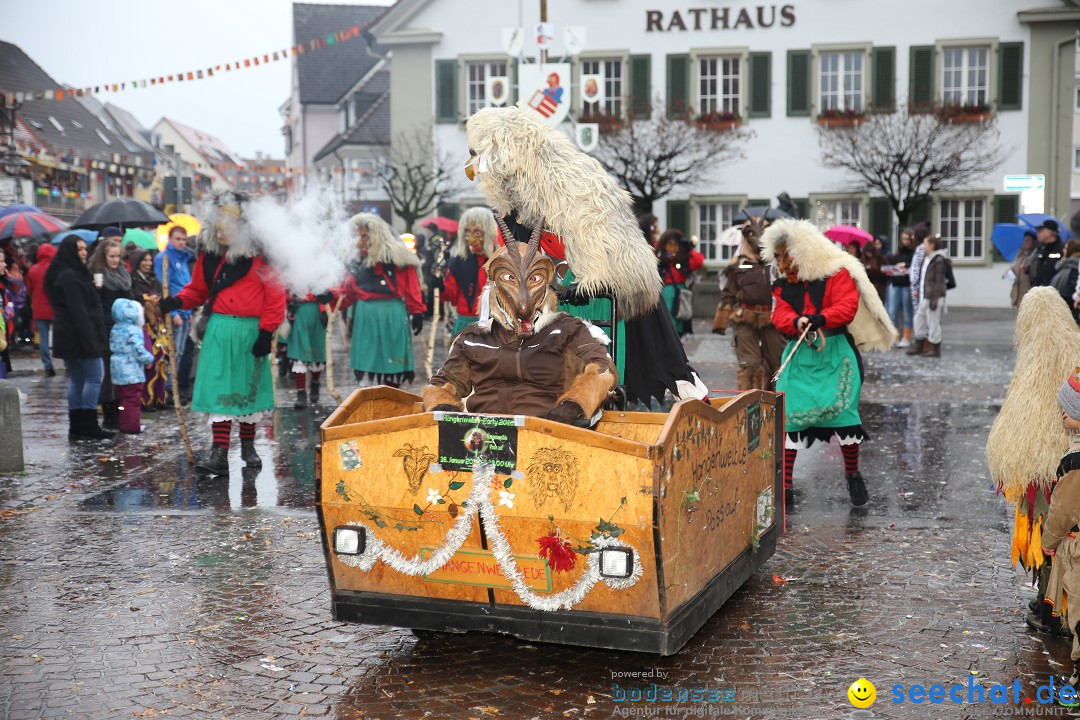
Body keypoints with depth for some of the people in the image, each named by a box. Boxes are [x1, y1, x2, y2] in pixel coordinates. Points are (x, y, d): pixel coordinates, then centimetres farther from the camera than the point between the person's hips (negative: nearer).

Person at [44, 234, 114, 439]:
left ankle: (76, 426, 13)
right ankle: (88, 425, -4)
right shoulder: (70, 277, -15)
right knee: (95, 376, -5)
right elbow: (77, 311, -21)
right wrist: (89, 340, -23)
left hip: (68, 337, 10)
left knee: (77, 380, 11)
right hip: (79, 335, -10)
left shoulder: (70, 274, 17)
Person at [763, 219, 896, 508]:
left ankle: (853, 474, 20)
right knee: (787, 415, -4)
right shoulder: (783, 284, 10)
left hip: (835, 353, -4)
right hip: (800, 355, 4)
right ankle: (785, 485, 3)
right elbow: (780, 315, -1)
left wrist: (821, 319, -32)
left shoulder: (836, 273, -5)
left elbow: (847, 307, -16)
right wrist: (796, 321, -23)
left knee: (842, 410, -6)